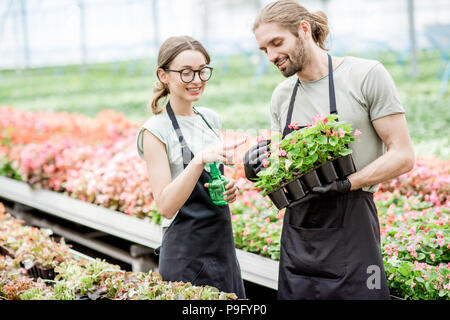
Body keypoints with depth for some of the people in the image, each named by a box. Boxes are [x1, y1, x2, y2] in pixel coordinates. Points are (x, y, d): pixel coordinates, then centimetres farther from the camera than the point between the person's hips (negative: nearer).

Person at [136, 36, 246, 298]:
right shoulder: (156, 130, -11)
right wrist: (200, 160, -31)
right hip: (187, 254, -6)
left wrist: (229, 188, 0)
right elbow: (166, 205, -19)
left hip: (223, 246, 6)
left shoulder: (211, 119, 8)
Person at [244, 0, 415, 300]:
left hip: (351, 232, -5)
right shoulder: (281, 95, 10)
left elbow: (403, 156, -8)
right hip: (297, 237, 5)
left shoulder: (367, 75, -7)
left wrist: (346, 184, -20)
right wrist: (259, 172, -4)